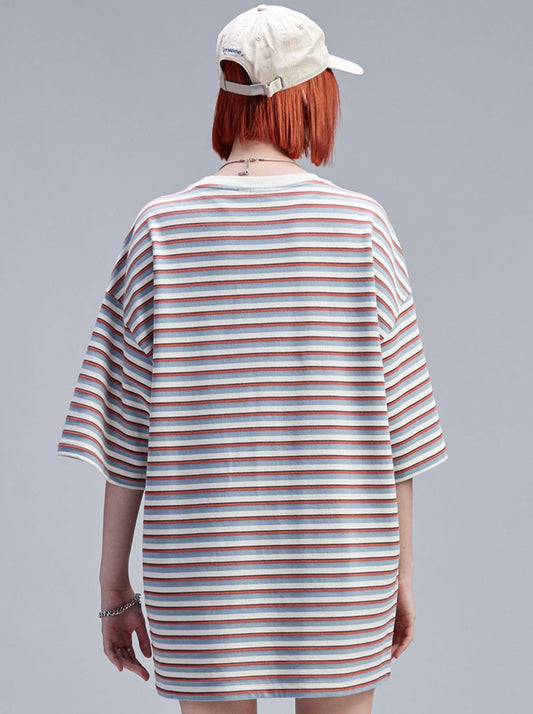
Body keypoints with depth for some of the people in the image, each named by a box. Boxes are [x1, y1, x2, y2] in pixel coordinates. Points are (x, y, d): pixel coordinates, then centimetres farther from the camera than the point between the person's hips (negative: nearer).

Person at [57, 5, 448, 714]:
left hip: (201, 575, 0)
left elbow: (122, 430, -4)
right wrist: (401, 574, 8)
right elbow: (397, 421, -3)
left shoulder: (161, 229, -5)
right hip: (338, 577, 0)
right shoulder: (362, 224, -6)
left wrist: (115, 585, 5)